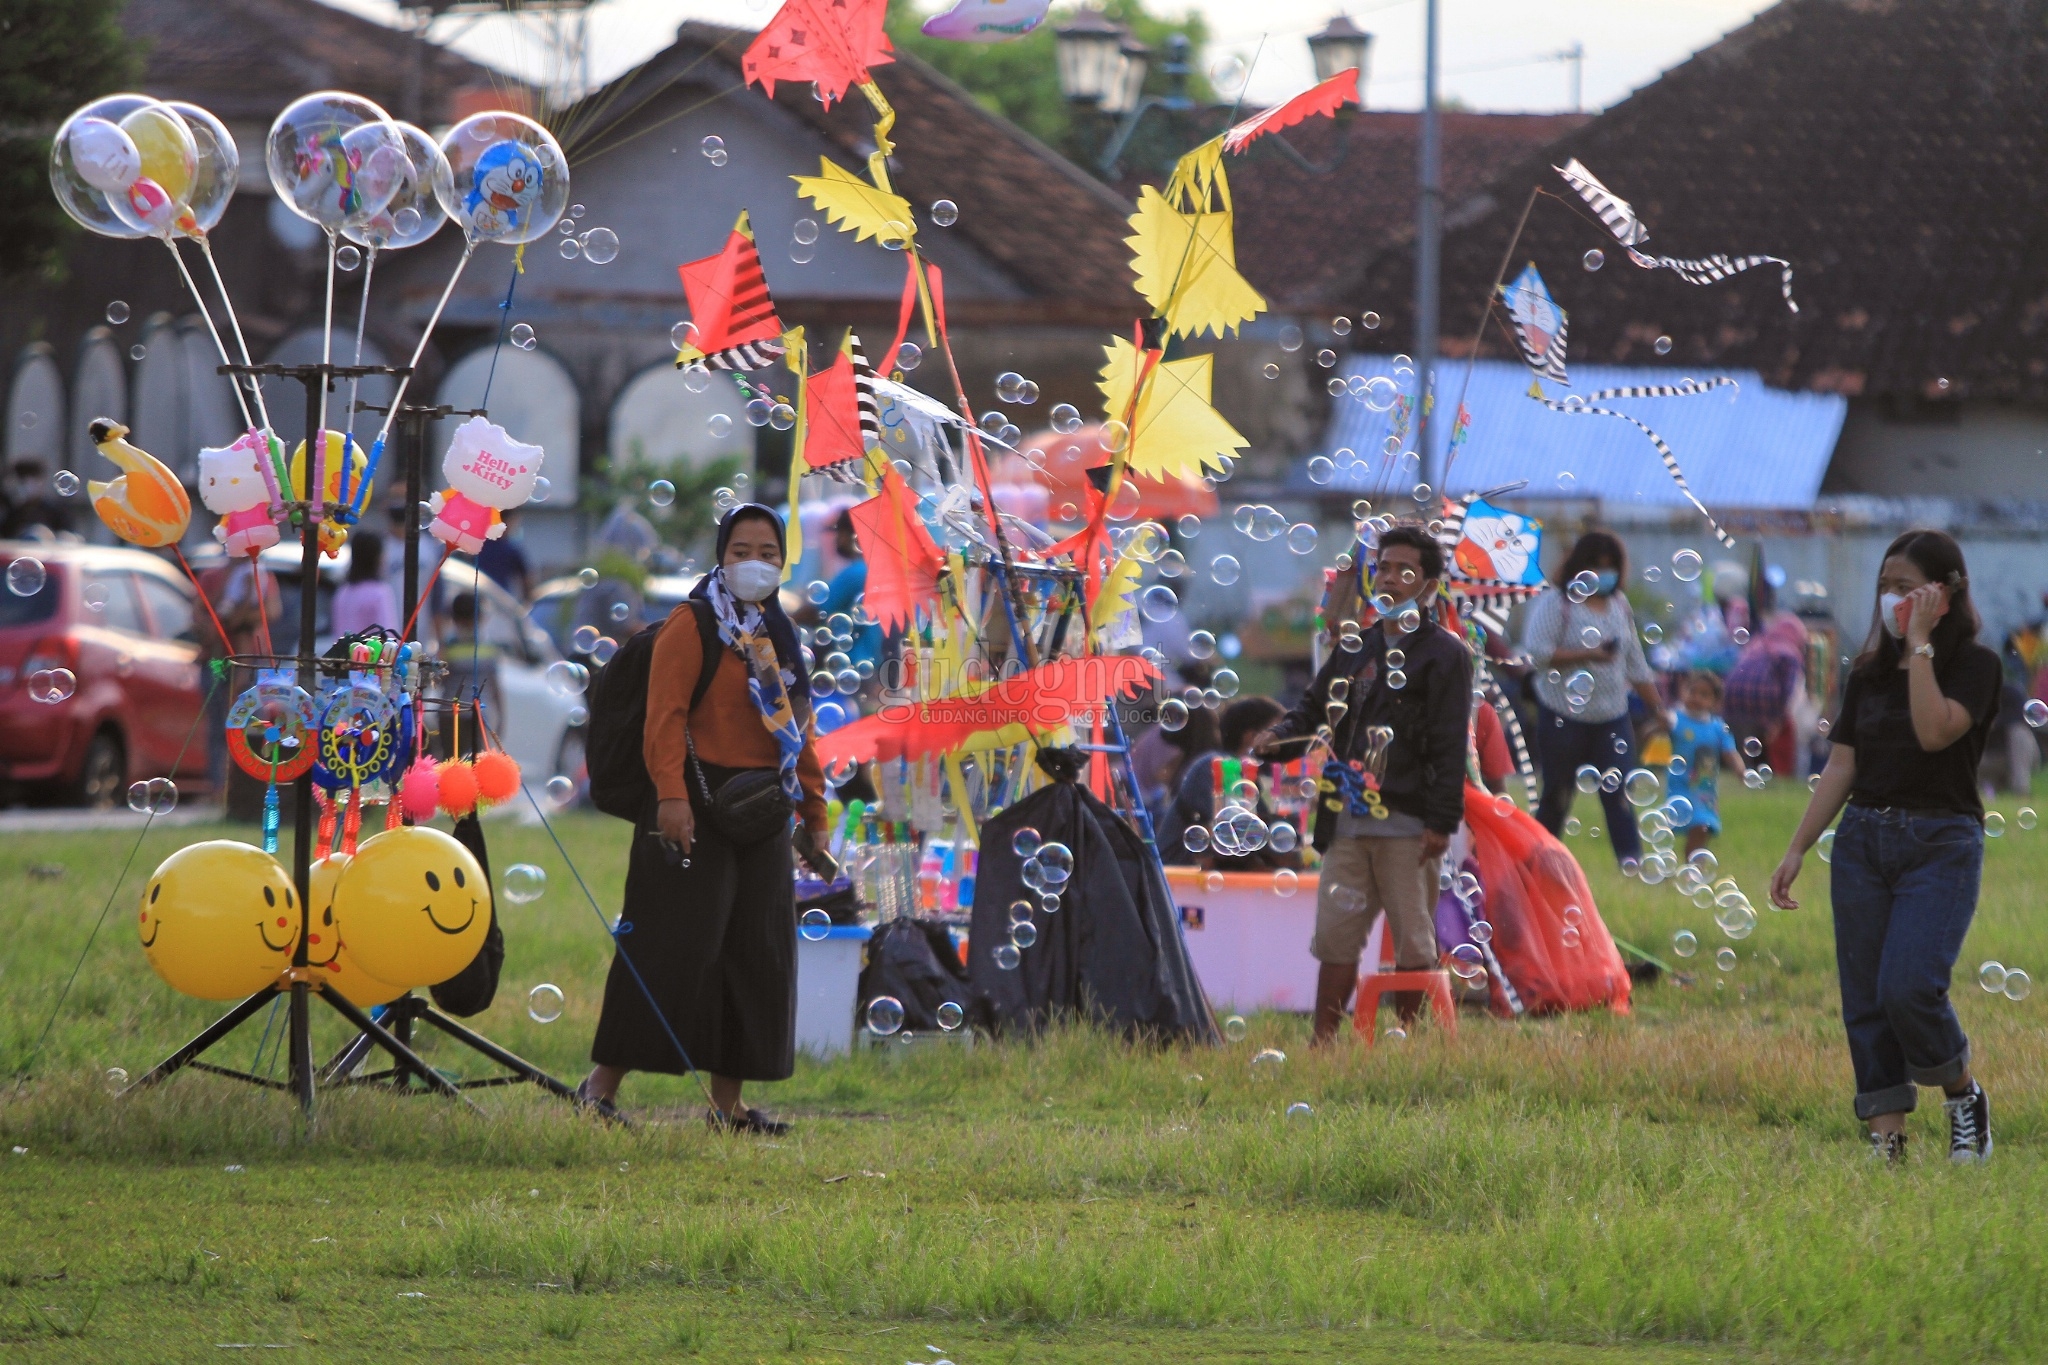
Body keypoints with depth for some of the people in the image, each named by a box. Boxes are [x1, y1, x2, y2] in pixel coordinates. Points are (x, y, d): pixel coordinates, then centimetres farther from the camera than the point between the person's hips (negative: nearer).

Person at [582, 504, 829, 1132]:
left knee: (756, 956, 6)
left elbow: (797, 729, 23)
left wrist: (813, 813, 20)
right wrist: (671, 794, -25)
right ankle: (602, 1084, -6)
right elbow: (666, 714, -14)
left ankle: (728, 1103, 11)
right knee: (673, 947, -10)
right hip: (699, 806, -7)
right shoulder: (693, 625, -5)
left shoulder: (779, 636, 17)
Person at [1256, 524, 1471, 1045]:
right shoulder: (1354, 647, 17)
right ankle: (1323, 1046, 7)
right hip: (1348, 822, 6)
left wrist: (1441, 821, -13)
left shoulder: (1444, 653, -1)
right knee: (1335, 936, 4)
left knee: (1413, 943, 1)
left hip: (1407, 825, -6)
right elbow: (1316, 704, 24)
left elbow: (1449, 744, -7)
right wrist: (1281, 735, 1)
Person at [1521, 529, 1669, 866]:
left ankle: (1631, 861, -13)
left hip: (1612, 720, 4)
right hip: (1564, 719, -4)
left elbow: (1635, 662, 19)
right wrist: (1587, 655, -20)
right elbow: (1536, 651, -18)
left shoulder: (1619, 604, 12)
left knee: (1618, 794, -7)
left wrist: (1657, 707, 17)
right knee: (1557, 797, 4)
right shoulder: (1556, 602, -5)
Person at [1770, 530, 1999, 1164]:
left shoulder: (1975, 664, -3)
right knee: (1864, 999, 0)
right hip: (1863, 840, 6)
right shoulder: (1869, 673, 12)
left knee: (1909, 987, -20)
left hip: (1940, 843, -5)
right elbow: (1841, 766, 12)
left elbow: (1935, 731, -21)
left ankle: (1964, 1095, 5)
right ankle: (1887, 1140, 3)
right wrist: (1797, 850, 7)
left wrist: (1920, 643, -16)